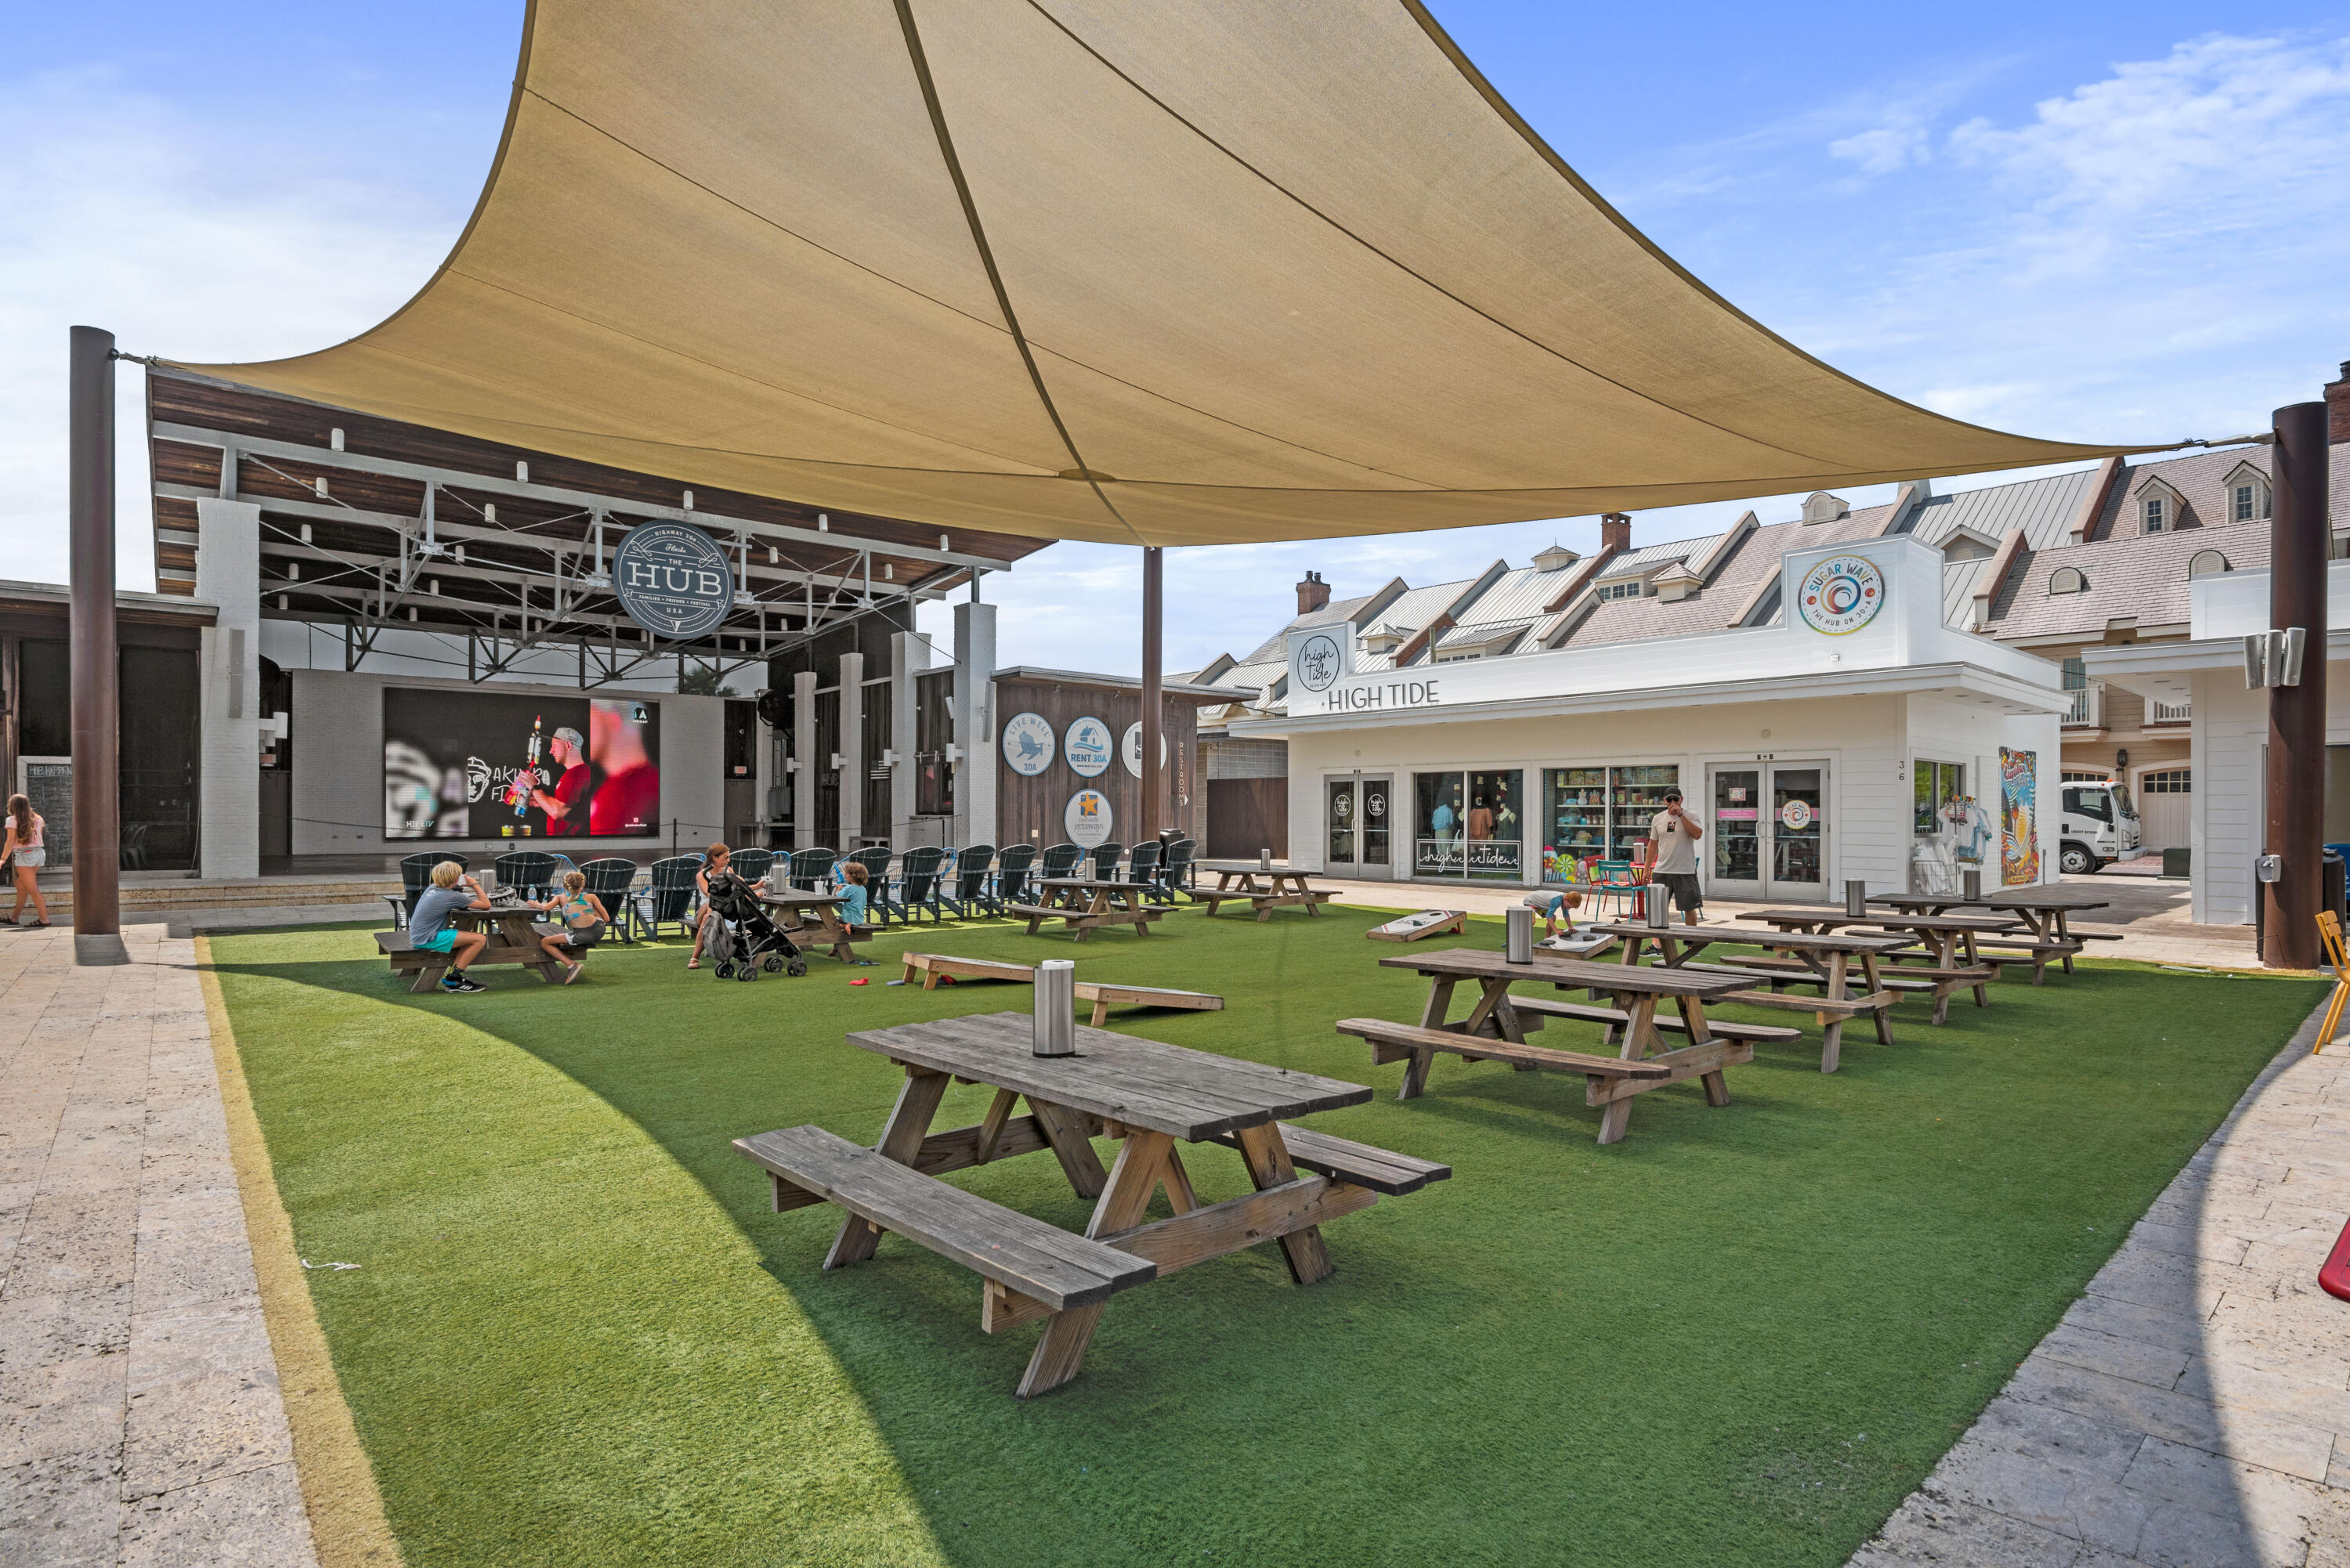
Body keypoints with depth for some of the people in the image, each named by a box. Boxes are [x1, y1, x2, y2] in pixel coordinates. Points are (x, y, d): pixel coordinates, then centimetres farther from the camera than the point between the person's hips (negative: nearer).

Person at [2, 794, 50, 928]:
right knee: (21, 886, 18)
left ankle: (44, 919, -7)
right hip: (39, 853, 6)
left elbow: (10, 842, -9)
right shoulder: (37, 819, 10)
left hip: (23, 856, -6)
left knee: (33, 889, -4)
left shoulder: (13, 820, -6)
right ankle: (15, 917, 23)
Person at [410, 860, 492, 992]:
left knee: (471, 935, 17)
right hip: (427, 940, -10)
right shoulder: (452, 896, -16)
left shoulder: (432, 888, 9)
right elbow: (486, 905, -12)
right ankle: (453, 980, -6)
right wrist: (475, 884, 1)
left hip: (418, 935, 10)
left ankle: (451, 975, 14)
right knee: (480, 939, -14)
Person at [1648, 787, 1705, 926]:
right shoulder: (1657, 818, 9)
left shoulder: (1690, 817, -1)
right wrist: (1647, 869, 11)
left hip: (1685, 871, -3)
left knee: (1689, 907, 4)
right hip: (1661, 871, 3)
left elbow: (1697, 835, -21)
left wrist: (1680, 814, -20)